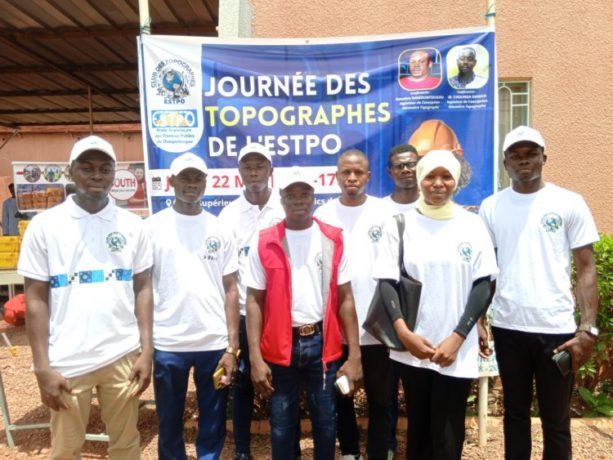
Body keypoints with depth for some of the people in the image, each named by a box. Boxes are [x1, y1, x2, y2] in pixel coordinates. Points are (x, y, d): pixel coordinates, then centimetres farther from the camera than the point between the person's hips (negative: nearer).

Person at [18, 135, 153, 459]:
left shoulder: (132, 225, 1)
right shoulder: (44, 225, -3)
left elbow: (143, 289, 4)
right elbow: (36, 299, -2)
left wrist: (146, 351, -1)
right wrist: (42, 367, -4)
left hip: (123, 356, 1)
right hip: (66, 361, -1)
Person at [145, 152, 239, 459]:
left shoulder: (219, 229, 4)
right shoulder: (153, 227, 0)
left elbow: (230, 289, 4)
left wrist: (232, 347, -1)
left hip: (214, 343, 1)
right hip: (168, 344, -1)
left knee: (213, 426, 14)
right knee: (170, 425, 16)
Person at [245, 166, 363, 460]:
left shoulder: (333, 239, 0)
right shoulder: (264, 243, -2)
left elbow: (345, 298, 1)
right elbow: (254, 301, -1)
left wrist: (354, 354, -2)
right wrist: (255, 357, -7)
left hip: (323, 342, 1)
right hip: (280, 345, 0)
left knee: (325, 422, 16)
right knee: (281, 426, 14)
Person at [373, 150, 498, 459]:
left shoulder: (472, 225, 2)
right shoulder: (399, 224, 1)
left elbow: (484, 285, 0)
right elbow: (387, 282, -1)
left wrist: (457, 338, -9)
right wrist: (403, 332, -14)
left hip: (457, 350, 0)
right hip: (411, 348, 1)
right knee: (418, 429, 14)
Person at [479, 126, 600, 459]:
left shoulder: (569, 203, -2)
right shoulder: (491, 207, 3)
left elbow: (586, 269, -2)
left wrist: (588, 328, -10)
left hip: (556, 328, -1)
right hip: (507, 327, 2)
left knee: (556, 419, 11)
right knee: (515, 413, 17)